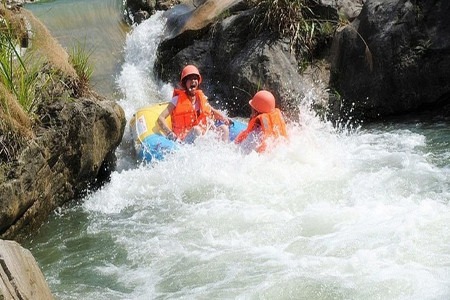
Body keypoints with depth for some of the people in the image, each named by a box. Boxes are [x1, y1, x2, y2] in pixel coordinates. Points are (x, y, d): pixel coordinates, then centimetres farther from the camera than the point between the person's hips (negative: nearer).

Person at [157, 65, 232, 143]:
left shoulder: (201, 98, 14)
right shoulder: (178, 100, -1)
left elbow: (213, 111, 30)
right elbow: (161, 118, -8)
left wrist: (224, 119, 8)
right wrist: (170, 134, -23)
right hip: (184, 141, -5)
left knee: (224, 128, -12)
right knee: (196, 129, -34)